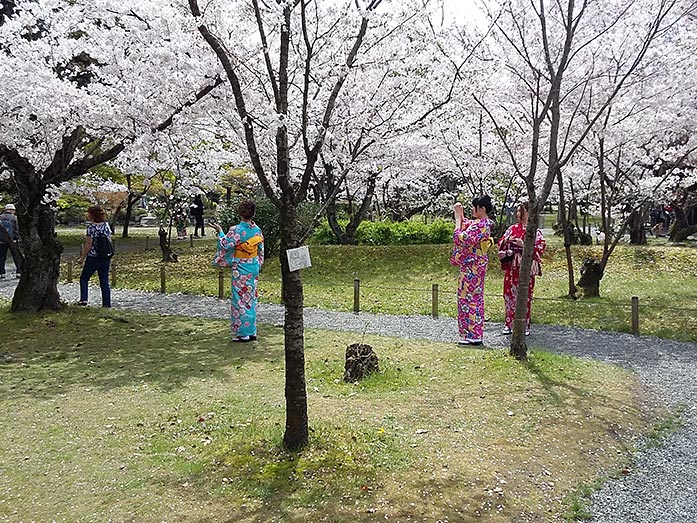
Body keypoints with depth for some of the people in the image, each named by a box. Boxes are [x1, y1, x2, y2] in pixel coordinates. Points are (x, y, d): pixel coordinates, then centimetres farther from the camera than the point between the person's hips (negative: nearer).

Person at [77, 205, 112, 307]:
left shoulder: (91, 226, -12)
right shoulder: (106, 225, 5)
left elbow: (89, 243, -13)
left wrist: (82, 257, -6)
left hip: (93, 257, -5)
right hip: (106, 257, 5)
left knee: (84, 278, 12)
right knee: (104, 281, 8)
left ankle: (83, 299, 3)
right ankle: (107, 303, 6)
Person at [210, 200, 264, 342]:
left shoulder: (236, 230, -17)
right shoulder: (257, 230, 2)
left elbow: (225, 245, -11)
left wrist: (220, 232, 3)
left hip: (241, 269, -6)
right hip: (254, 267, 6)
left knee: (240, 299, 2)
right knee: (251, 298, 13)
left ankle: (243, 333, 6)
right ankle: (252, 332, 18)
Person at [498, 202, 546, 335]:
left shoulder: (534, 230, -3)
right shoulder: (512, 228, 11)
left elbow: (541, 247, -10)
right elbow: (500, 243, 13)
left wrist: (524, 245, -20)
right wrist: (506, 240, -10)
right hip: (511, 266, 4)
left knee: (525, 295, 0)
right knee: (509, 293, 4)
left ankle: (525, 326, 10)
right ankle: (509, 324, 15)